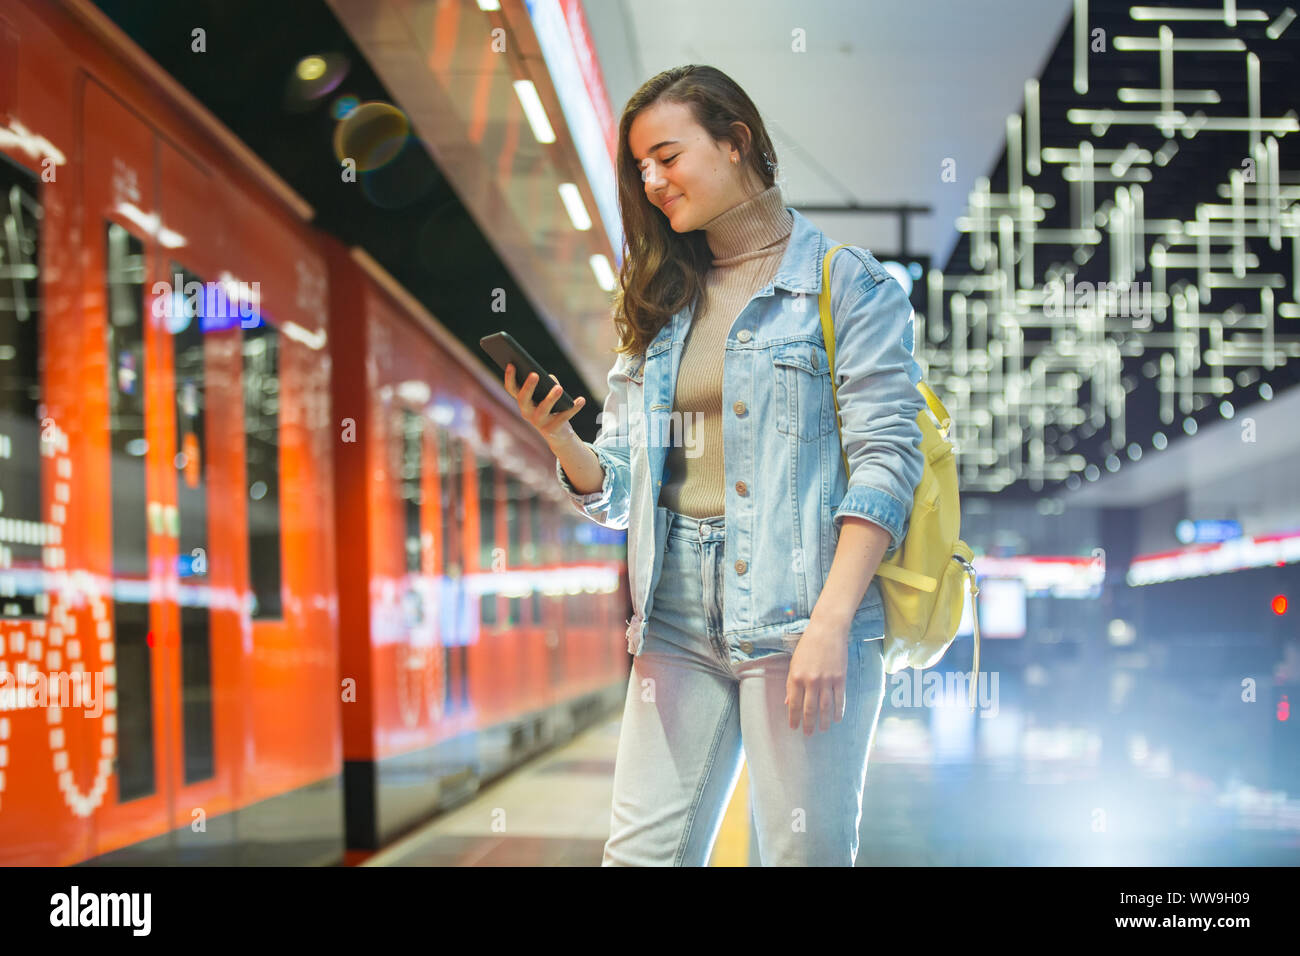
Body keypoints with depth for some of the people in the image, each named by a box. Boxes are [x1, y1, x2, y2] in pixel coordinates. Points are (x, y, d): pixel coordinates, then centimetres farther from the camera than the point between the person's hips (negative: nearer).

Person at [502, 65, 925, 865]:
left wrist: (830, 621, -19)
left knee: (807, 851, -3)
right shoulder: (659, 306, 17)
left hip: (799, 609, -5)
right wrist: (557, 437, -6)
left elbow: (887, 459, -9)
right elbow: (616, 488, 16)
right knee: (641, 853, 3)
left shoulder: (849, 283, 0)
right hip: (678, 618, 5)